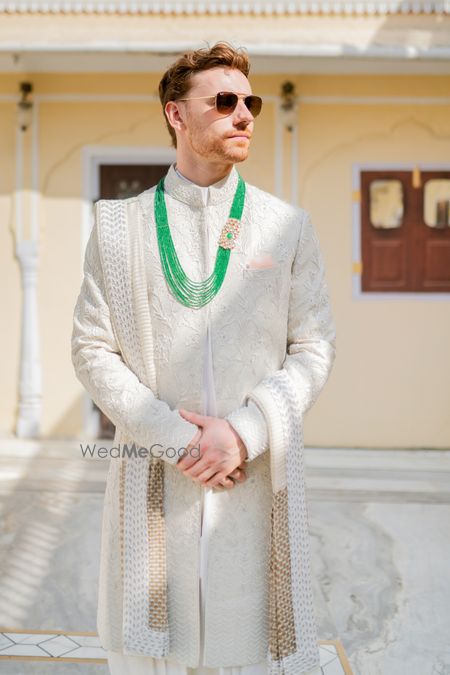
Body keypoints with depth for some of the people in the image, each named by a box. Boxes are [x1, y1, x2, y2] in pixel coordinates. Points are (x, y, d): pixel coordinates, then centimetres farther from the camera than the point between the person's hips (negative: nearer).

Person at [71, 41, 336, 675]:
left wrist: (244, 431, -10)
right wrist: (172, 436, -10)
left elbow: (314, 347, 4)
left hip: (258, 475, 0)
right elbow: (93, 349, 2)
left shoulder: (289, 226, 8)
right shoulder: (118, 224, 6)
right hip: (154, 474, 0)